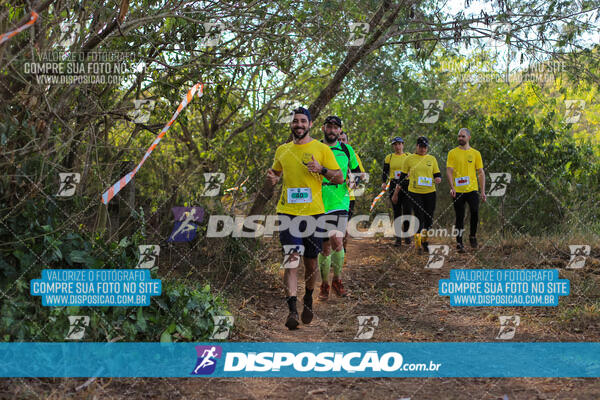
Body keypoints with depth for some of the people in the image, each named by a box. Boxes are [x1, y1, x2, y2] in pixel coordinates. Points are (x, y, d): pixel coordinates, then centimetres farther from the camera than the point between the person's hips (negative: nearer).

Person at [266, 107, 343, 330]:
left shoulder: (322, 149, 3)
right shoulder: (282, 150, 11)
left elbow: (340, 178, 3)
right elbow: (276, 172, 26)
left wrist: (321, 169, -16)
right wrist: (272, 179, 2)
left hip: (313, 211, -1)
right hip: (287, 211, 1)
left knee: (311, 261, 10)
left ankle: (308, 299, 34)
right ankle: (292, 309, -13)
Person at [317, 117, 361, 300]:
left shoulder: (346, 150, 8)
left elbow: (356, 171, 18)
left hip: (340, 203, 0)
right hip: (319, 204, 0)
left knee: (337, 241, -12)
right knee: (325, 246, 4)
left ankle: (337, 280, 9)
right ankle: (324, 284, 19)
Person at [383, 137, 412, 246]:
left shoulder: (409, 156, 10)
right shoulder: (389, 157, 9)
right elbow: (385, 172, 9)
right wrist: (384, 183, -8)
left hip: (407, 186, 0)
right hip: (394, 186, 1)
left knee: (407, 211, -9)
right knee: (397, 212, 2)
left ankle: (406, 235, 10)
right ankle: (398, 238, 6)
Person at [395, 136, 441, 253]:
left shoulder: (432, 159, 9)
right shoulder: (409, 159, 3)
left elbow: (437, 174, 12)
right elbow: (402, 177, 7)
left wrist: (438, 179, -13)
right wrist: (396, 193, 9)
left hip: (430, 192, 3)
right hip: (415, 192, -3)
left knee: (429, 219, 5)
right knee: (419, 218, -6)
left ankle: (424, 240, 27)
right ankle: (418, 243, 5)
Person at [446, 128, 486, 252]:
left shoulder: (476, 153, 7)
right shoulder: (452, 153, 3)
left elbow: (481, 173, 9)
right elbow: (449, 171, -2)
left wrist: (483, 191, 3)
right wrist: (452, 187, -15)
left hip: (472, 189, 1)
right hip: (458, 191, -1)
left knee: (475, 212, -11)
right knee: (459, 217, 3)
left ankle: (473, 235, 14)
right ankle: (459, 243, 13)